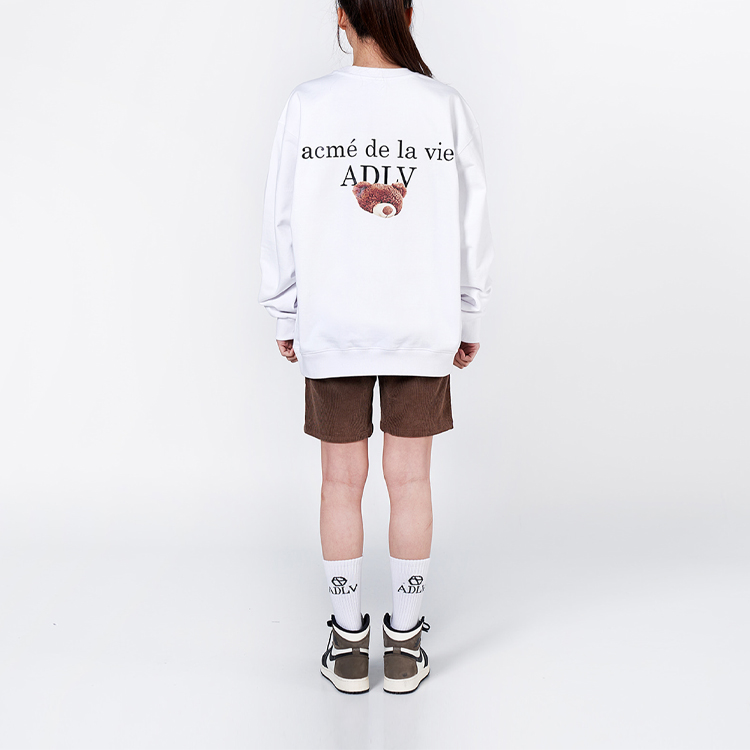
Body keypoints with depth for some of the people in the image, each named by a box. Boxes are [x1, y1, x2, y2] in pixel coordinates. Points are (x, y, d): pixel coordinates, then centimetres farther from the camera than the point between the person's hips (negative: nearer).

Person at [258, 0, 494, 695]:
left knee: (342, 481, 10)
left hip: (331, 328, 0)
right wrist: (468, 320, 12)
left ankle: (348, 643, 23)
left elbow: (283, 221, -2)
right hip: (422, 327, 1)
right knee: (410, 481, 10)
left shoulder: (308, 104, -4)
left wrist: (285, 318, 9)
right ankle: (405, 643, 23)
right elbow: (471, 225, 1)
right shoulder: (446, 105, -2)